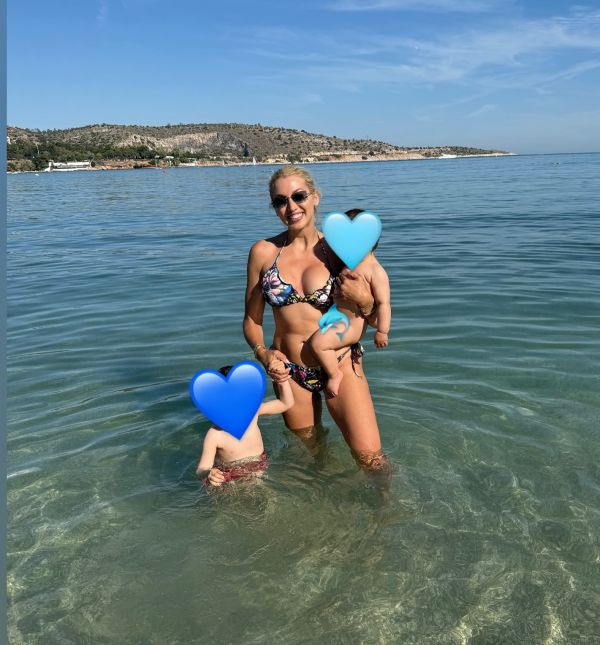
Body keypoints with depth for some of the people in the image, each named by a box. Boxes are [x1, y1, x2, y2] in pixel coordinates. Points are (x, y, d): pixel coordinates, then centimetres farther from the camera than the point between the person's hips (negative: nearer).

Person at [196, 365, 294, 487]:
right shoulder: (215, 435, -19)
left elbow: (286, 404, 4)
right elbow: (201, 470, -18)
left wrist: (283, 381, -12)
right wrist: (208, 474, -42)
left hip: (262, 474, 1)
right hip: (230, 483, -1)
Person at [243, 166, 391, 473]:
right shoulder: (263, 252, -4)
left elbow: (376, 320, -1)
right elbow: (252, 319, 4)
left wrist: (364, 301, -23)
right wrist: (263, 353, -15)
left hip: (340, 364, -2)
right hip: (289, 370, 2)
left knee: (370, 455, -11)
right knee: (308, 451, 21)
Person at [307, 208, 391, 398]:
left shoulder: (375, 270, -18)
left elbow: (383, 303, -19)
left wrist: (382, 332, -20)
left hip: (352, 324, -10)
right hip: (336, 314, 10)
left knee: (318, 342, -26)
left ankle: (334, 374, -3)